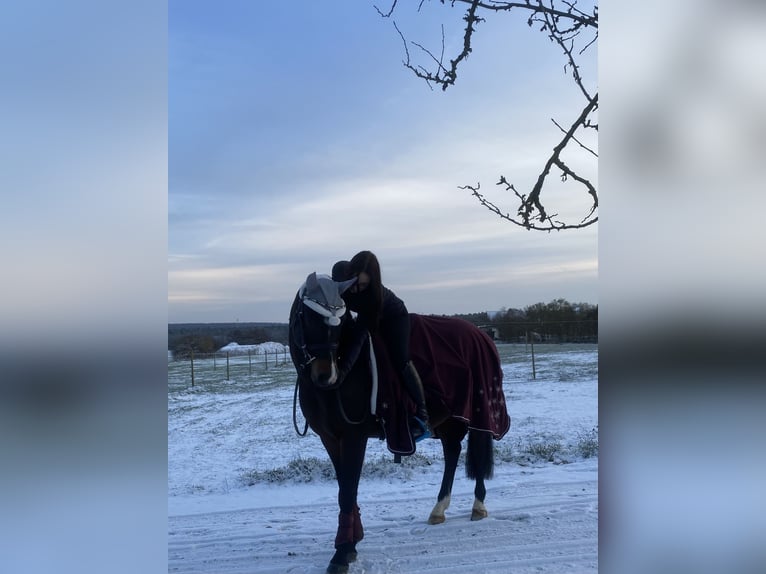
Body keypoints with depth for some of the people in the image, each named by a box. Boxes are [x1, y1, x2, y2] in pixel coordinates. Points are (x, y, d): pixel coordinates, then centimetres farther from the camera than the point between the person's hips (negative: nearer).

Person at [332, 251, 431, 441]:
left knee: (400, 360, -21)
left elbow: (362, 331, -43)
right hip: (367, 315, 6)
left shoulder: (375, 293, -41)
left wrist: (347, 364, -51)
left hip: (393, 316, -5)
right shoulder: (340, 271, -31)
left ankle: (422, 416, -17)